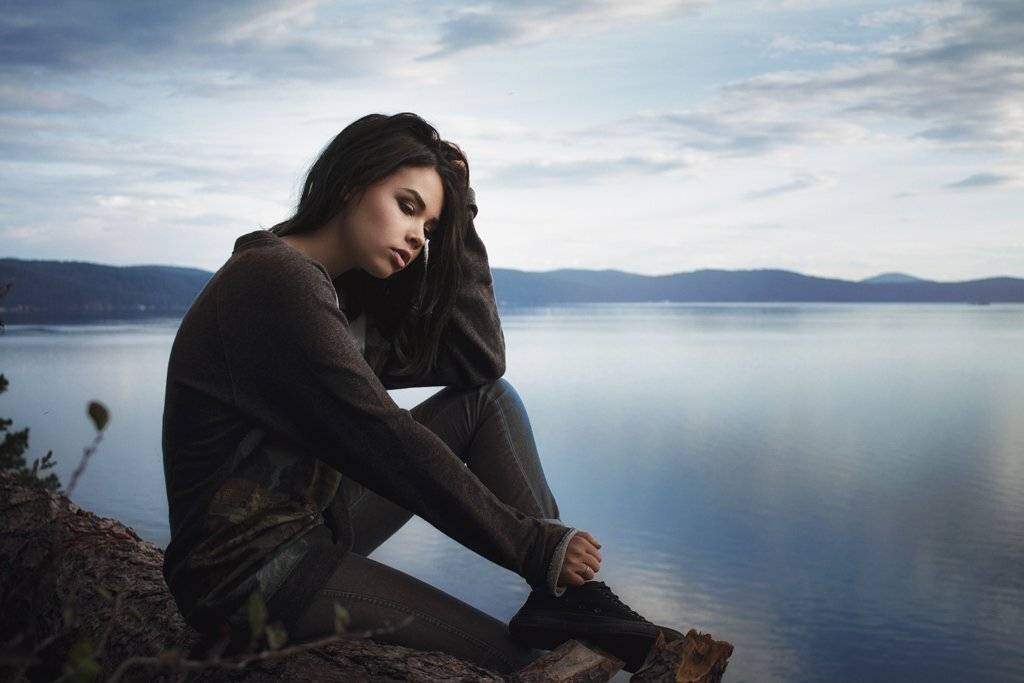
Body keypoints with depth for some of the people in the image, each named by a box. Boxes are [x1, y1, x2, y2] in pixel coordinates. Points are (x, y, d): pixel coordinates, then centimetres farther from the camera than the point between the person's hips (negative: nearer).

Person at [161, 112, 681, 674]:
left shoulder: (345, 298, 9)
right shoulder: (276, 280, -20)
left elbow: (479, 361, 4)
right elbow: (382, 442, -23)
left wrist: (459, 217, 0)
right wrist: (533, 547, -17)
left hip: (314, 519, 9)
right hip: (250, 572, -9)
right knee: (515, 659, -19)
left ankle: (564, 598, -10)